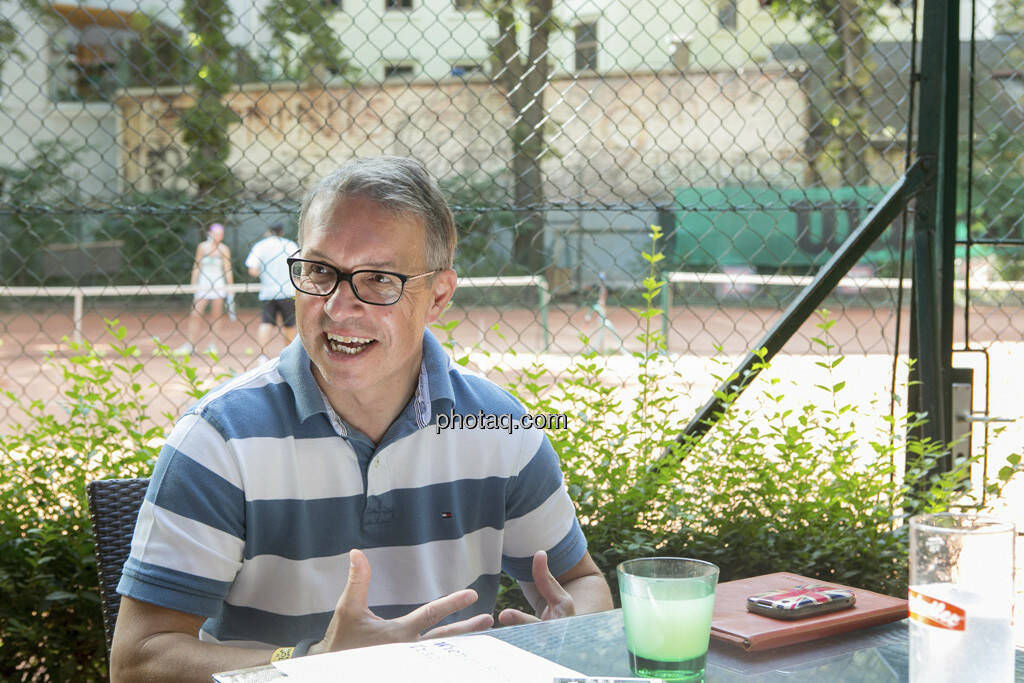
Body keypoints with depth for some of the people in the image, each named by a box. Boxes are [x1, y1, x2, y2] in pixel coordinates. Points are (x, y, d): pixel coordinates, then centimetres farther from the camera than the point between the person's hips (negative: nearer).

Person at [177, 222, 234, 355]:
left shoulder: (224, 249, 1)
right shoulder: (202, 247, 3)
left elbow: (227, 270, 2)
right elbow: (196, 267, 7)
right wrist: (193, 284, 2)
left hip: (218, 285, -1)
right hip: (203, 284, 1)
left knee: (216, 316, 2)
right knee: (195, 314, -4)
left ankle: (214, 346, 8)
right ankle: (190, 345, 1)